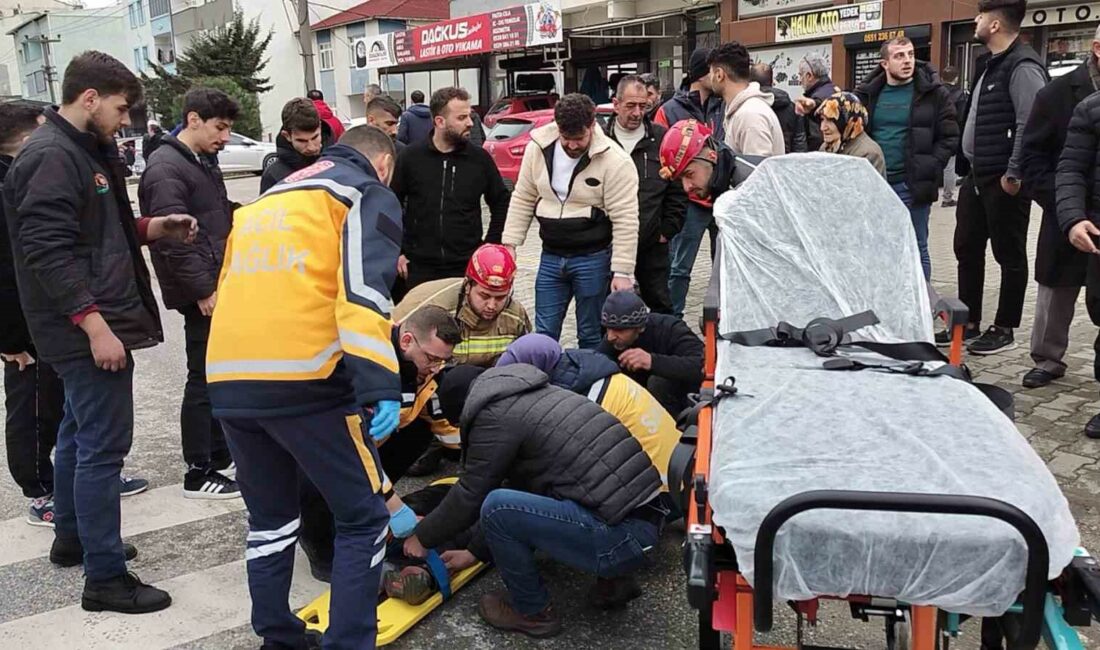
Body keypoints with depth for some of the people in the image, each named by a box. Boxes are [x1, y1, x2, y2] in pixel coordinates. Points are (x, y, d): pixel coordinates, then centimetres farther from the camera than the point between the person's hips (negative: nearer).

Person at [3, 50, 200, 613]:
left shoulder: (84, 151, 16)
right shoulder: (52, 157, -16)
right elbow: (49, 251, -24)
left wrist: (155, 227, 10)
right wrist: (95, 325, -27)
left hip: (86, 328, 11)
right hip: (87, 329, -11)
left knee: (79, 435, 20)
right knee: (103, 446, -6)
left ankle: (72, 538, 36)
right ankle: (105, 578, 2)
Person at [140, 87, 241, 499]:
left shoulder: (200, 165, 19)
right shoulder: (166, 169, -13)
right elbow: (172, 238, -22)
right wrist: (203, 290, -22)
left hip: (218, 287, 10)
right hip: (202, 294, -10)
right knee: (205, 379, -4)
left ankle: (221, 457, 27)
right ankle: (199, 474, 6)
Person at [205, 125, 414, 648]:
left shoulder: (265, 201, 30)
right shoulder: (369, 194, 8)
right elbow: (363, 290, -11)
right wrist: (380, 386, -21)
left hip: (228, 382, 7)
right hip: (303, 380, -7)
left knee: (270, 517, 23)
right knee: (364, 518, 8)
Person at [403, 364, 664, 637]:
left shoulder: (494, 414, -7)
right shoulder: (527, 398, 20)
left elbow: (470, 495, -1)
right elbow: (519, 485, 27)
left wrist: (423, 537, 17)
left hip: (621, 536, -10)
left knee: (496, 508, -11)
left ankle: (534, 611, 10)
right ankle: (615, 576, 21)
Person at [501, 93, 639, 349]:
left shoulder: (614, 160, -15)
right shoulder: (538, 147, -2)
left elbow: (625, 220, -15)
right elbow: (523, 200, 8)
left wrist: (622, 271, -16)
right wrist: (510, 244, 2)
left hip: (593, 259, -4)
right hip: (551, 257, 4)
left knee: (591, 335, 8)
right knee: (543, 334, 11)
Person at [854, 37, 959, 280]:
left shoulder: (934, 93, 0)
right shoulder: (868, 93, 8)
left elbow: (949, 137, -1)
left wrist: (929, 169, -13)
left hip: (912, 186, -3)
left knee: (916, 250, 5)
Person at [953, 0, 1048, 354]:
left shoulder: (1022, 65, -15)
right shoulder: (987, 62, 15)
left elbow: (1030, 125, -21)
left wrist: (1013, 174, -20)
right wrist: (971, 166, 18)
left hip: (1004, 180, -10)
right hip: (977, 176, 10)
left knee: (1009, 255, 2)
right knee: (967, 249, 13)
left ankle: (1004, 329, 12)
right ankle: (969, 324, 23)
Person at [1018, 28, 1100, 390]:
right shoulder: (1059, 94, -3)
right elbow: (1032, 157, -3)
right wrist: (1060, 203, -14)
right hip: (1068, 220, -1)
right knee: (1056, 294, 10)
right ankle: (1047, 361, 25)